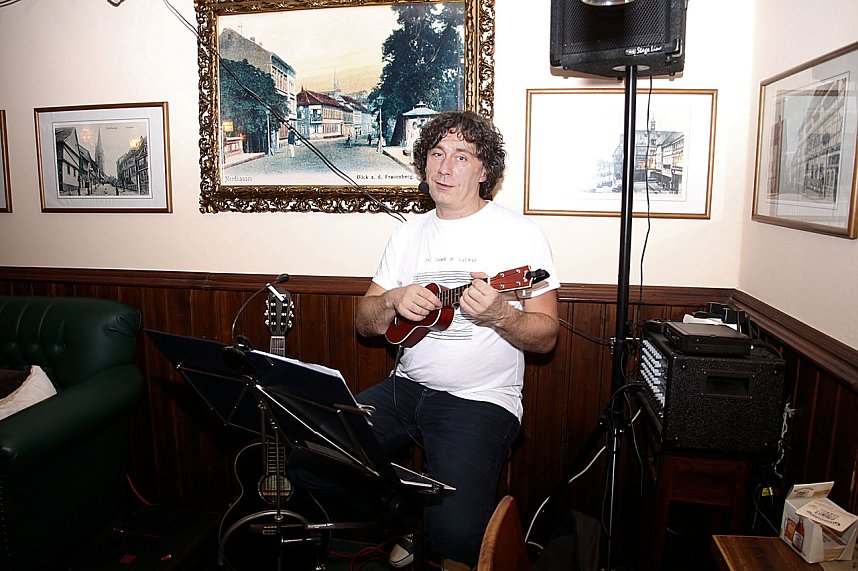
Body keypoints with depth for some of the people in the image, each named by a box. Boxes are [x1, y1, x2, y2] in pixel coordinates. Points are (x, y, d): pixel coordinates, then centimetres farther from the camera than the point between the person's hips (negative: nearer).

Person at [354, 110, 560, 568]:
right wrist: (394, 301, -9)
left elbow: (545, 336, -4)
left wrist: (497, 314, -24)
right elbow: (364, 323, 13)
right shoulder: (409, 234, 11)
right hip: (406, 386, 5)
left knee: (453, 530, -25)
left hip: (481, 399, -4)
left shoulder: (520, 234, -3)